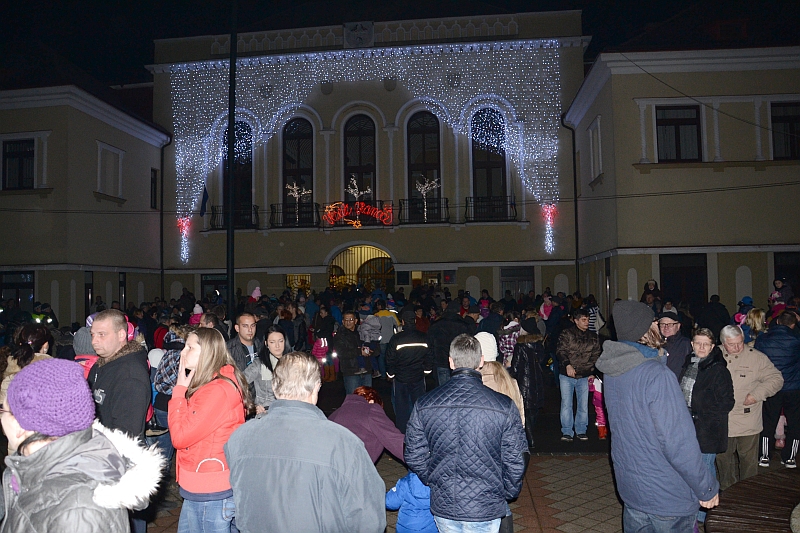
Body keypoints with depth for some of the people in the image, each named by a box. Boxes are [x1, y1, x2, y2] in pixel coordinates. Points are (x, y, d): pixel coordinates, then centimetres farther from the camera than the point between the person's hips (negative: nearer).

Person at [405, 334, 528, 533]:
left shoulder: (423, 405, -9)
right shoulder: (504, 406, -16)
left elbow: (414, 457, -1)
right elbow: (515, 461, -8)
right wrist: (509, 493, 11)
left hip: (442, 508, 2)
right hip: (486, 509, -2)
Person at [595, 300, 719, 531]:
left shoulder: (612, 370, -1)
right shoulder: (656, 375, -26)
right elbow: (679, 443, -25)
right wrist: (706, 488, -12)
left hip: (629, 486, 7)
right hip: (667, 498, -7)